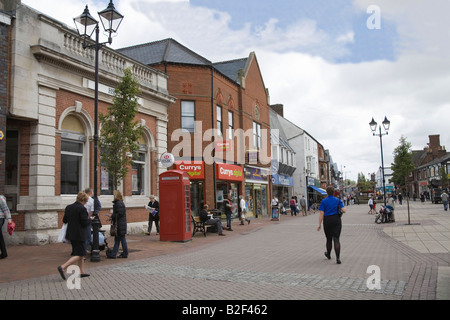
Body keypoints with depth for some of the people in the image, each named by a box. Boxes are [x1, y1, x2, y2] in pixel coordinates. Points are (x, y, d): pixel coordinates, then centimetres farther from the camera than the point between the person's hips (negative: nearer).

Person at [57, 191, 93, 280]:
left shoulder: (68, 207, 4)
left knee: (80, 253, 18)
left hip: (71, 234, 9)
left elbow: (64, 220, 9)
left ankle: (82, 272, 24)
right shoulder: (82, 209, -18)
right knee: (79, 254, -1)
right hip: (79, 235, -8)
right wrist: (90, 219, 2)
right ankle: (63, 267, -13)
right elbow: (85, 223, -17)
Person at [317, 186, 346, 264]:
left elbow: (321, 213, -9)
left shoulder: (324, 201, -3)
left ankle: (328, 254, 37)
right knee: (336, 239, -3)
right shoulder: (338, 200, 3)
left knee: (329, 239, 16)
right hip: (336, 220, 1)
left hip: (327, 221, 0)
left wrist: (319, 224, -9)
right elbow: (344, 210, -7)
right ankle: (338, 258, -14)